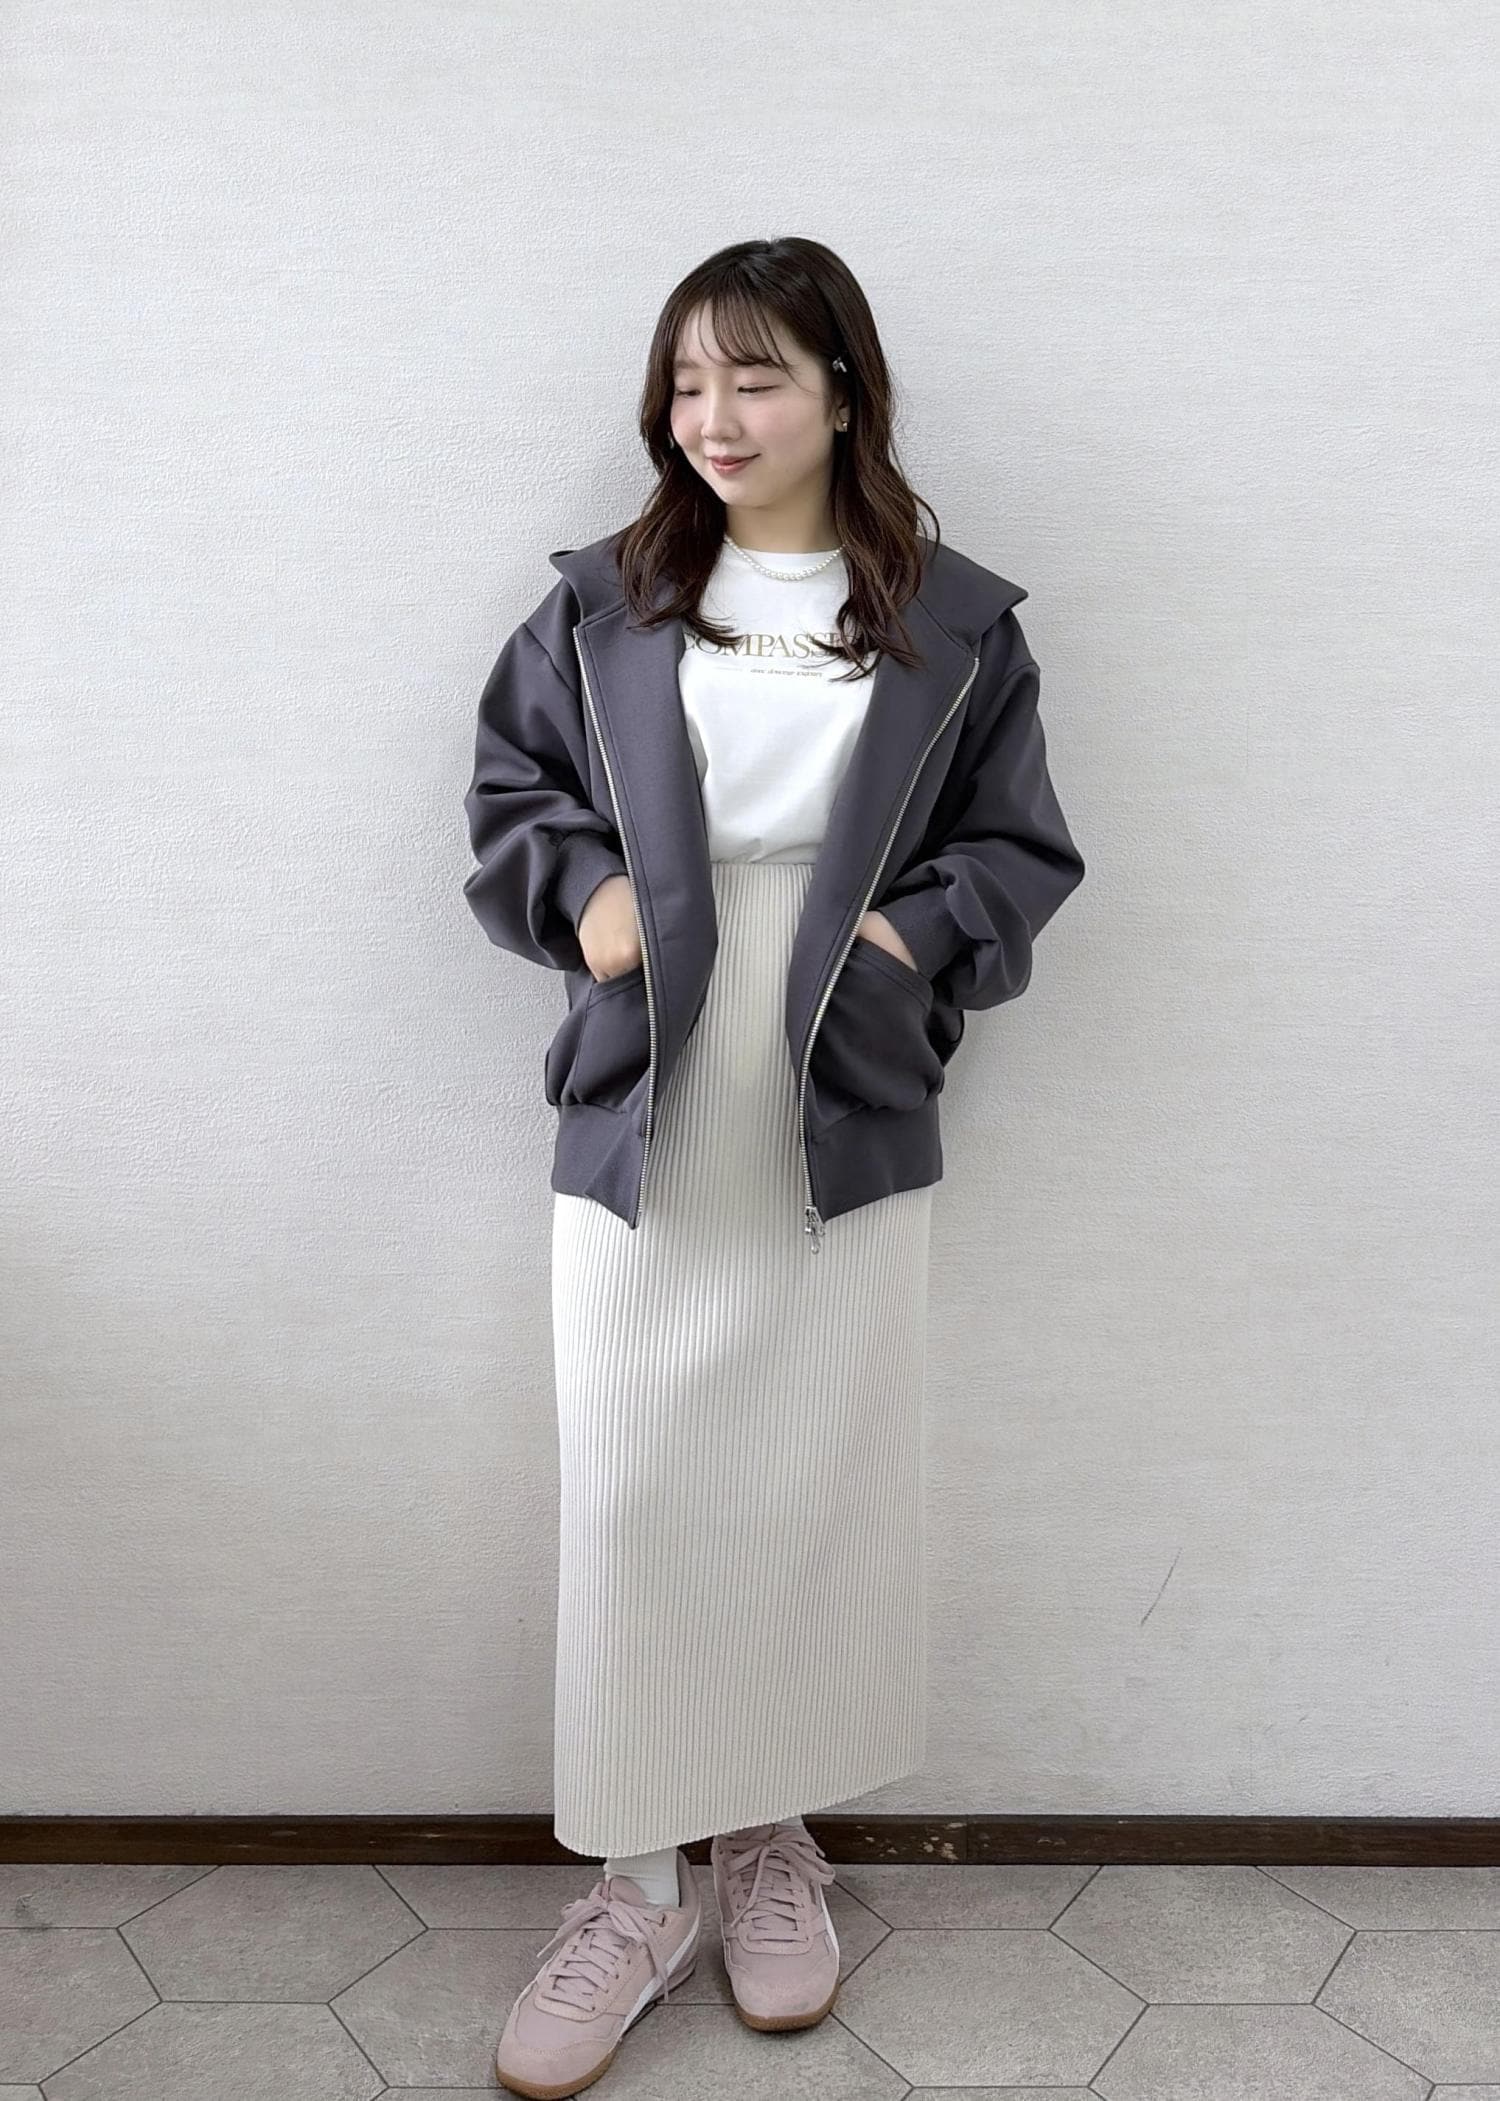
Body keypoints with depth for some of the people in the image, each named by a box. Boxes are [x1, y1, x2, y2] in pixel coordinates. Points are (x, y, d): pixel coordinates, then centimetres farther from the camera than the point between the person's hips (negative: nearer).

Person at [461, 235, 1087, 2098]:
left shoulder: (956, 625, 5)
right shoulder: (603, 602, 8)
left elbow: (1024, 849, 9)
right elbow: (507, 789, 14)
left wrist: (920, 929, -9)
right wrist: (579, 890, -5)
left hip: (848, 1131, 0)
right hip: (637, 1126, 1)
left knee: (818, 1499, 9)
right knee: (629, 1504, 3)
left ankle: (774, 1836, 33)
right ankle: (640, 1881, 23)